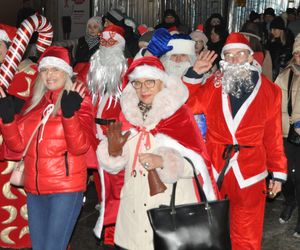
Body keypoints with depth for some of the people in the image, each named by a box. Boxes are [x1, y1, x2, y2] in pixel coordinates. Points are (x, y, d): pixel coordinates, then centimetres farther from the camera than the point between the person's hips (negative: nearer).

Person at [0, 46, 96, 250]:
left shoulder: (80, 102, -3)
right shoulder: (35, 103, 12)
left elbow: (79, 147, -16)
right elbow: (17, 146, 7)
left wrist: (69, 113, -29)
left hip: (66, 188, -6)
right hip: (34, 189, 6)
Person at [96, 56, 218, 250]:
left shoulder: (178, 114, -5)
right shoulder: (128, 114, 8)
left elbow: (195, 162, -11)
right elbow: (114, 165, 10)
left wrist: (163, 161, -26)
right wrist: (113, 151, -11)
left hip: (173, 204, -4)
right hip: (135, 207, 4)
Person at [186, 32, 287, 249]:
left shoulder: (270, 91, 1)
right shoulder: (213, 85, 4)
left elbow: (274, 136, 4)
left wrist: (279, 173, 4)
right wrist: (195, 73, -5)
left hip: (250, 172, -1)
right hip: (213, 167, 1)